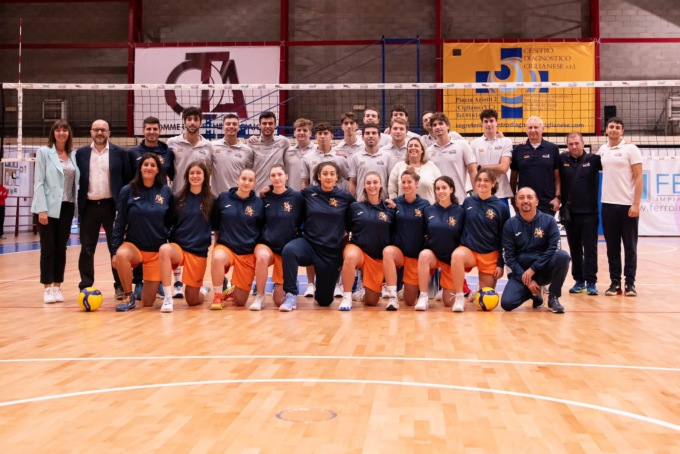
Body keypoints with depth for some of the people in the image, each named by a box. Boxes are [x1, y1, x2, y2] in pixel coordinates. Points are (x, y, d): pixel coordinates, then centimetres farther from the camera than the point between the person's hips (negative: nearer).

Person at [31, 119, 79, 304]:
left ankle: (57, 287, 14)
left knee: (61, 249, 7)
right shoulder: (44, 152, -2)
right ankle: (48, 288, 7)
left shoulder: (74, 155, 9)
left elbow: (76, 182, 9)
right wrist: (42, 209, -14)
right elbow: (38, 182, -6)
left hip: (67, 207, 3)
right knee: (48, 249, 0)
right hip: (49, 207, -3)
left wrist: (78, 206, 2)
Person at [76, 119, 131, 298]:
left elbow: (127, 180, 2)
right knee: (87, 249, 6)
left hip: (112, 206, -2)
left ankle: (120, 286, 10)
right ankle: (85, 287, 14)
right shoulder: (81, 153, 7)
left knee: (116, 248, 3)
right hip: (89, 207, 2)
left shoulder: (120, 153, 3)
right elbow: (76, 180, 7)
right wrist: (78, 205, 1)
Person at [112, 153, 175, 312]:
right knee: (122, 255, -38)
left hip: (157, 250, 0)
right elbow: (119, 223, -1)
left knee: (148, 302, 0)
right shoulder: (128, 191, -4)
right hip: (133, 245, 0)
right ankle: (128, 298, -15)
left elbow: (172, 221, 5)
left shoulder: (166, 192, -2)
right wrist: (115, 250, -6)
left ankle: (157, 282, 37)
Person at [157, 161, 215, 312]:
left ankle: (205, 290, 42)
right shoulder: (178, 198, 2)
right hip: (178, 247, 0)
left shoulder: (211, 200, 1)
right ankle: (168, 298, -27)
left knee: (192, 300, 3)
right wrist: (167, 240, -4)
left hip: (199, 251, 0)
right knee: (164, 250, -38)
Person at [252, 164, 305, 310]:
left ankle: (282, 287, 36)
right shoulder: (265, 198, 0)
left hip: (288, 249, 0)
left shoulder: (297, 197, -6)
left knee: (279, 300, -2)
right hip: (266, 244, 1)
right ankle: (260, 297, -17)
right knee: (263, 257, -40)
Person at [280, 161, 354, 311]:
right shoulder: (308, 193, -1)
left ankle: (320, 290, 46)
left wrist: (345, 232, 0)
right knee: (289, 250, -37)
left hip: (332, 251, 0)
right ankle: (291, 296, -22)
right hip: (309, 243, 0)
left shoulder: (345, 197, -2)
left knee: (325, 300, 6)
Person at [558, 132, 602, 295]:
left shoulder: (593, 159, -1)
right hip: (569, 212, 2)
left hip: (589, 212, -2)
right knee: (574, 249, 9)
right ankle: (579, 280, 19)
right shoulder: (562, 159, 2)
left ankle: (591, 282, 6)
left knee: (590, 249, 0)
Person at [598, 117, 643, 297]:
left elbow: (638, 178, -7)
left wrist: (636, 204, -14)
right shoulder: (602, 150, 9)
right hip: (608, 204, 4)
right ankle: (615, 282, 12)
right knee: (612, 246, 6)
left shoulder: (631, 149, -4)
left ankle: (630, 283, 8)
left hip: (627, 205, -4)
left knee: (630, 246, 2)